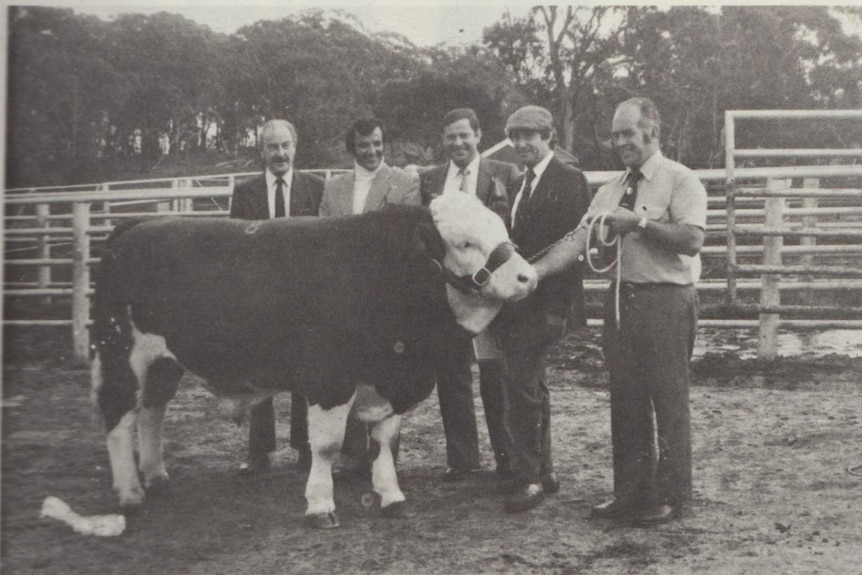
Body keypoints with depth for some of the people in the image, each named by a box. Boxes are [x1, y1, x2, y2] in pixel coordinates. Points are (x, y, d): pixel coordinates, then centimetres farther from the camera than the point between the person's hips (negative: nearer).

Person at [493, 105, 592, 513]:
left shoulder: (569, 180, -6)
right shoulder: (521, 184, 18)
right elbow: (517, 242, 15)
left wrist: (557, 306, -18)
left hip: (544, 305, -8)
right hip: (517, 304, 8)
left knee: (522, 387, -12)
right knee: (532, 388, 15)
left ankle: (530, 479, -4)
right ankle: (542, 471, 25)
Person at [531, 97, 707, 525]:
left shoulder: (679, 180, -4)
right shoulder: (611, 191, 14)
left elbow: (692, 239, -17)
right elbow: (579, 241, 5)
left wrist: (640, 222, -15)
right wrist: (534, 271, -7)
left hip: (666, 300, -6)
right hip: (622, 298, 7)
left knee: (669, 401, -1)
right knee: (625, 400, 11)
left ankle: (671, 496, 11)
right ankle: (630, 493, 21)